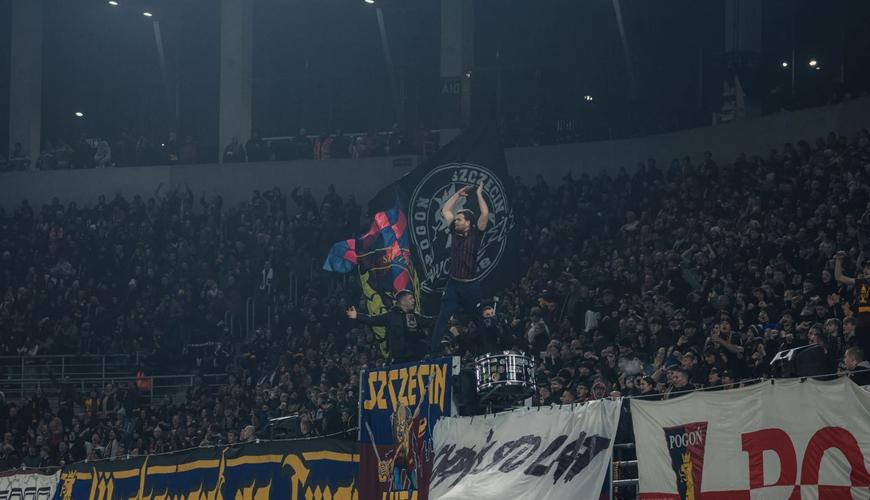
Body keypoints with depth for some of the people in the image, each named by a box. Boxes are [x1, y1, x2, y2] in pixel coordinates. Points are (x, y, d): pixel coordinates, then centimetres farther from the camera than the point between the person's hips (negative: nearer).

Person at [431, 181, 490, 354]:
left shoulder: (475, 234, -5)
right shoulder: (455, 232, 6)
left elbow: (485, 214, -16)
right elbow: (445, 211, 14)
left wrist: (479, 194, -7)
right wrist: (458, 194, 12)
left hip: (471, 285, -3)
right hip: (453, 283, 3)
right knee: (442, 319, -4)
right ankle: (432, 352, -6)